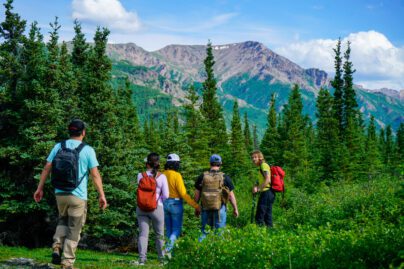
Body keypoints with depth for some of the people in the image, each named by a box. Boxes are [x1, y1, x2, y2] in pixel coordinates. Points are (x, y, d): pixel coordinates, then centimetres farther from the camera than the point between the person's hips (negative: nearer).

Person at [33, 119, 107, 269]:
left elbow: (47, 169, 4)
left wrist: (40, 188, 12)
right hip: (78, 195, -3)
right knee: (73, 230, 6)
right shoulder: (88, 150, -6)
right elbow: (95, 175, -8)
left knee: (63, 220, 26)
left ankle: (57, 248, 5)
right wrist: (102, 196, -3)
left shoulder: (58, 147, 3)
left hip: (60, 193, 4)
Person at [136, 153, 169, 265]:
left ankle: (142, 259, -8)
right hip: (157, 207, -1)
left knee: (143, 234, 2)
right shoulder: (162, 177, -5)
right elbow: (166, 195, -5)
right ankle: (162, 258, 17)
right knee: (160, 235, 12)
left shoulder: (141, 175, -2)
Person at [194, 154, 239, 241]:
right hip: (220, 208, -2)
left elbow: (197, 194, 4)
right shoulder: (225, 178, -4)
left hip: (206, 209, 2)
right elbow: (231, 195, -1)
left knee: (204, 231, 11)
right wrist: (235, 209, 9)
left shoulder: (202, 177, 0)